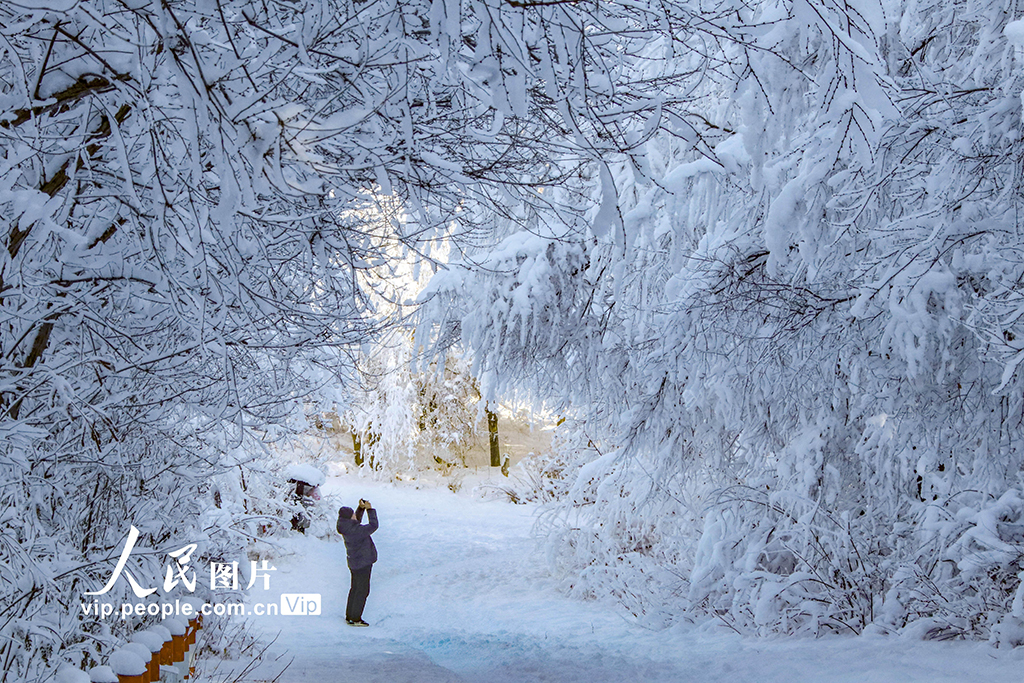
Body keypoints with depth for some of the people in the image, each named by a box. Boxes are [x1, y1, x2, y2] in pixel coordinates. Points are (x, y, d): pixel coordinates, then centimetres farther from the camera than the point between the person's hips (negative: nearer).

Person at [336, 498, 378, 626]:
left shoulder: (346, 527, -2)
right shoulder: (355, 530, -28)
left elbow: (357, 521, 19)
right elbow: (373, 525, -21)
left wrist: (361, 508, 7)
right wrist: (370, 509, -13)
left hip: (354, 562, 9)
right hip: (362, 563, -9)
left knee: (355, 589, 20)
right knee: (362, 590, 2)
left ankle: (349, 616, 28)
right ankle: (355, 619, 8)